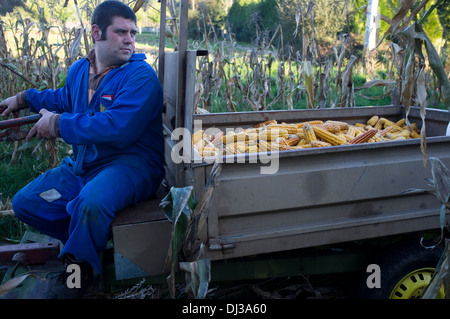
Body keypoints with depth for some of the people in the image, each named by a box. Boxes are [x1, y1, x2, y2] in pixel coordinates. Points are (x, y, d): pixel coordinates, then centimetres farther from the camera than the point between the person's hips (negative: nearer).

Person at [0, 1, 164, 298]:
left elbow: (117, 128, -29)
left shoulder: (141, 76, -15)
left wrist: (58, 124, -21)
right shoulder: (79, 70, 10)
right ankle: (93, 240, 7)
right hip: (81, 165, 8)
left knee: (91, 202, -37)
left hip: (129, 164, -8)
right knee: (25, 204, 4)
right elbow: (66, 98, 36)